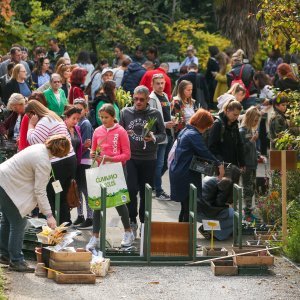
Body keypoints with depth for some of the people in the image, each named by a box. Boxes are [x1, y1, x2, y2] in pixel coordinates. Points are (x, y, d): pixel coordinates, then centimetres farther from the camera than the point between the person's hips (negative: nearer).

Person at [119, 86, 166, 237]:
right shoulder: (125, 112, 4)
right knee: (131, 190, -9)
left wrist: (154, 138, -16)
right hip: (130, 157, 0)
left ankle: (144, 222, 20)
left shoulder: (155, 114, 2)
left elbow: (163, 134, 4)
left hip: (149, 159, 0)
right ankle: (132, 220, 5)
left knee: (146, 193, 7)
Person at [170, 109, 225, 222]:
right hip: (186, 177, -10)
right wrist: (219, 164, -14)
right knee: (189, 209, -6)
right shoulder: (194, 135, -16)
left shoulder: (184, 132, 14)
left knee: (185, 207, 16)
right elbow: (205, 152, -20)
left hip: (176, 173, 10)